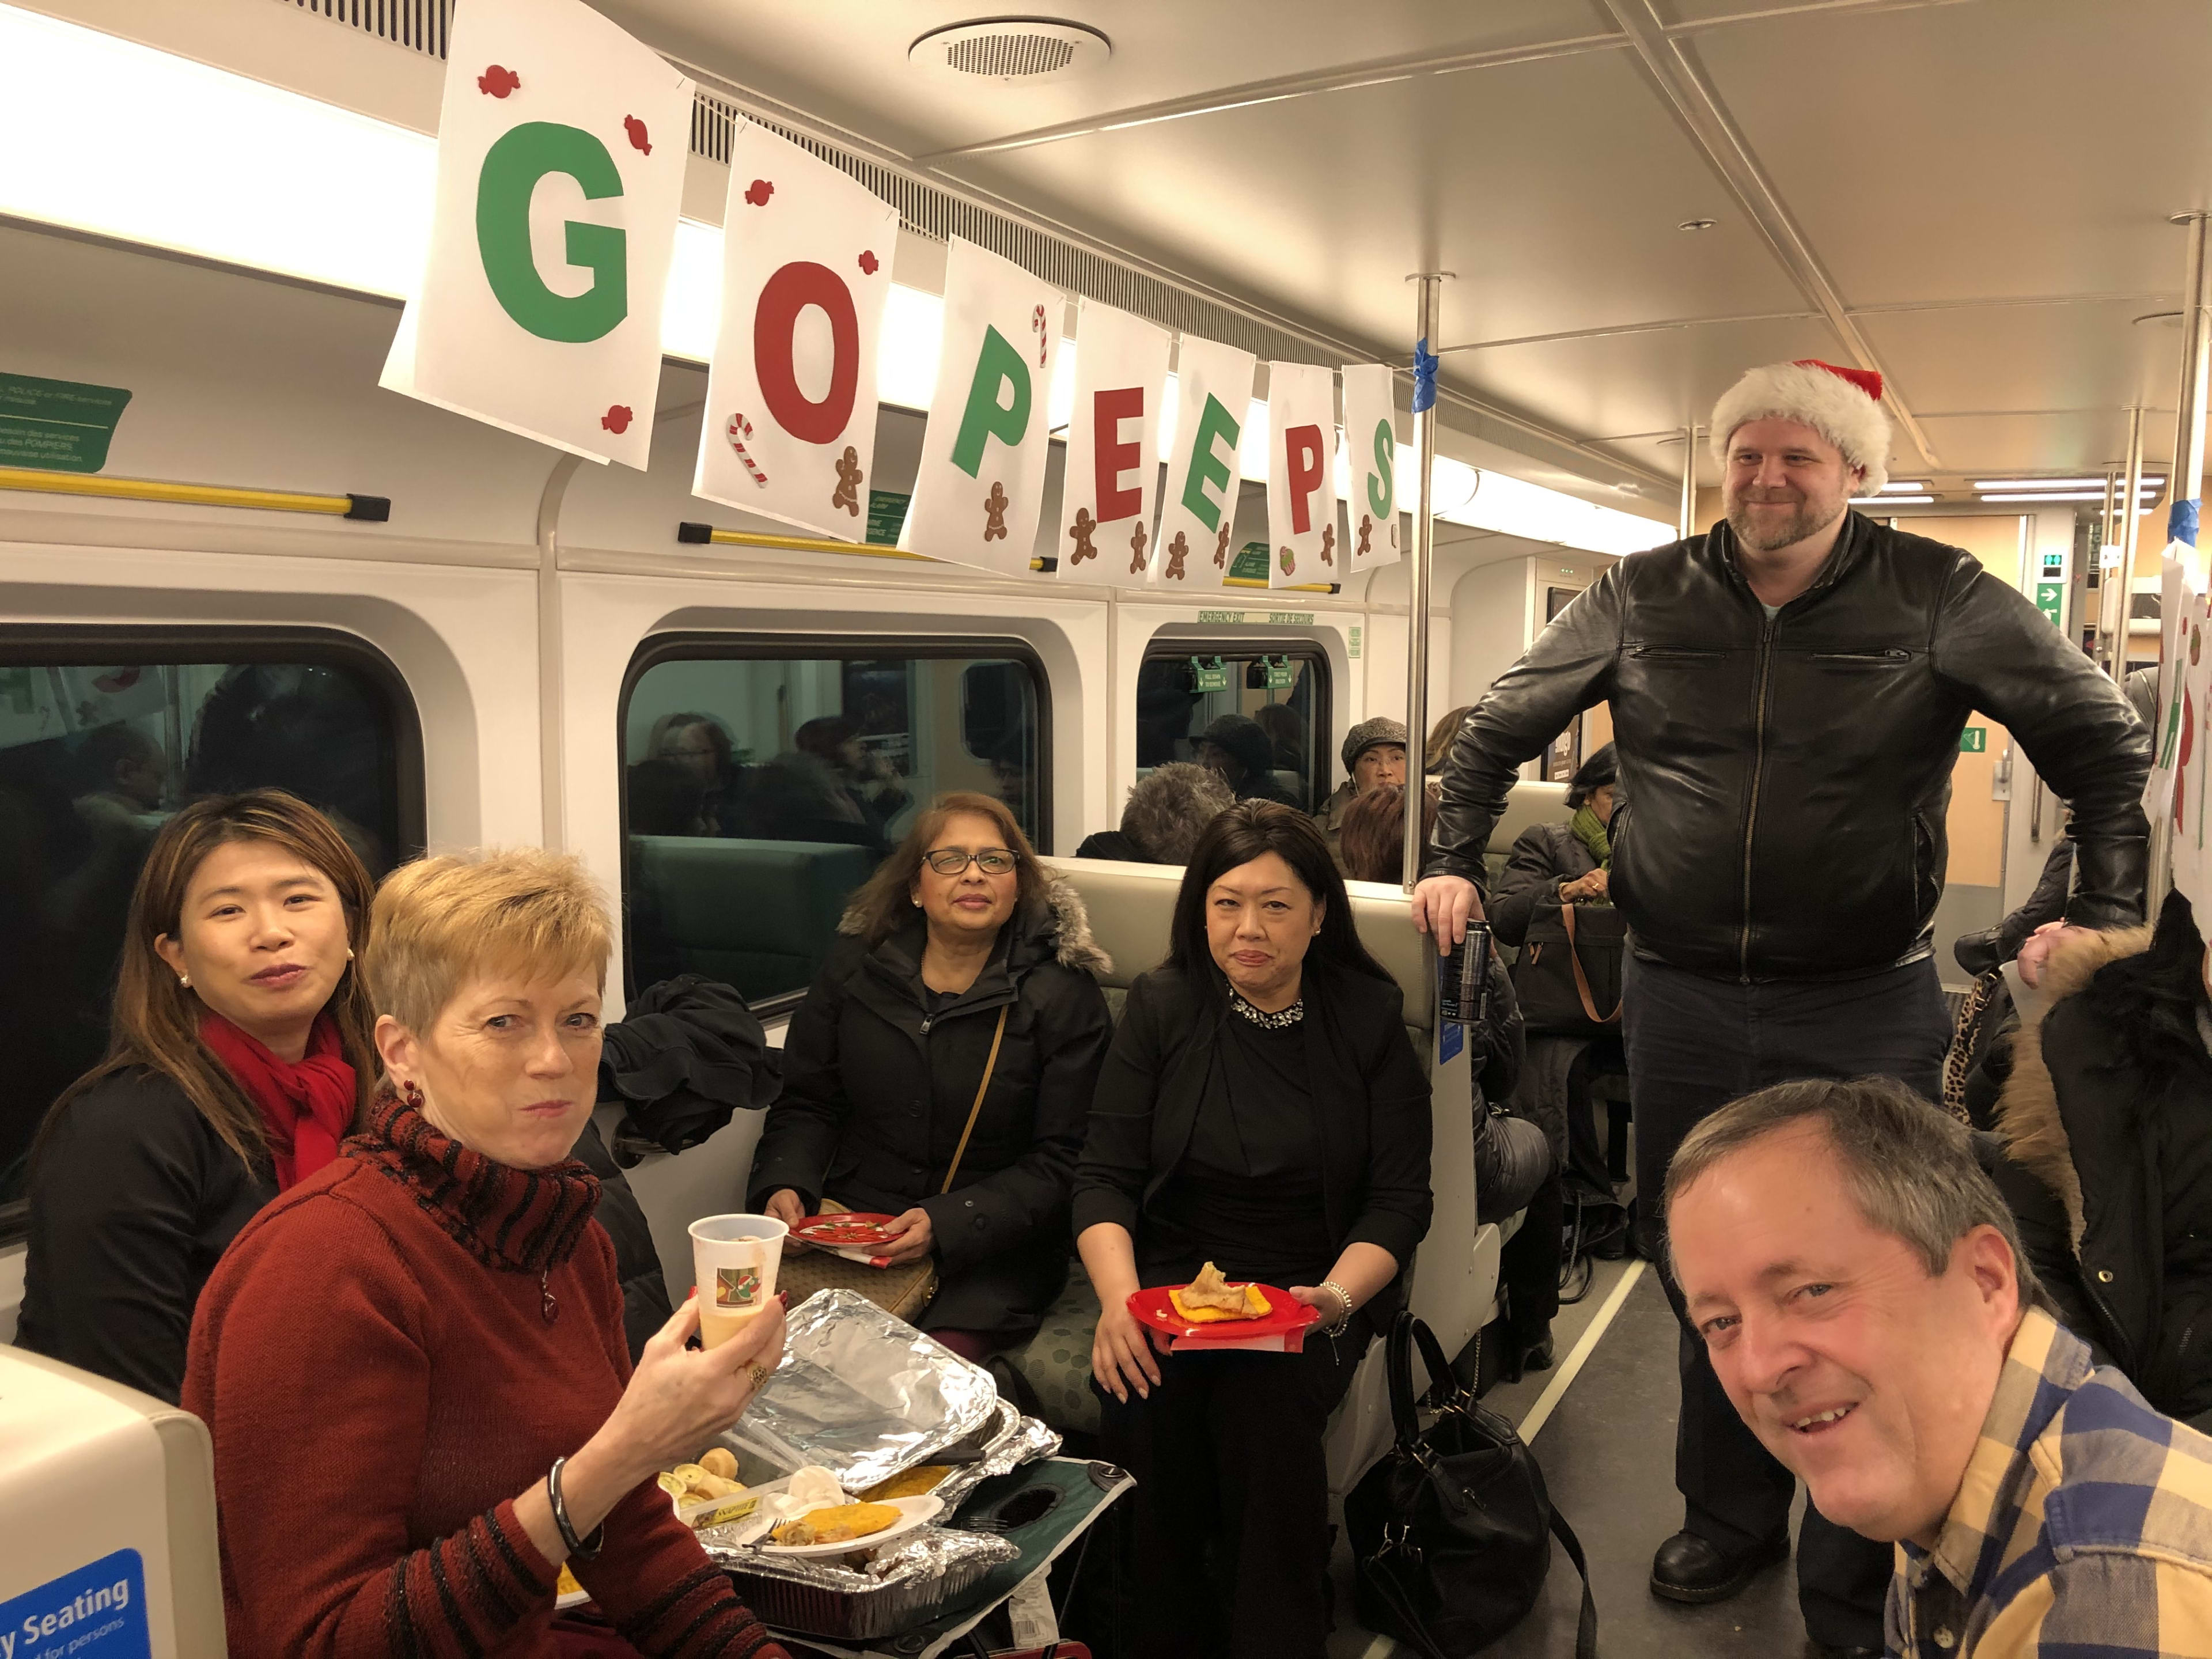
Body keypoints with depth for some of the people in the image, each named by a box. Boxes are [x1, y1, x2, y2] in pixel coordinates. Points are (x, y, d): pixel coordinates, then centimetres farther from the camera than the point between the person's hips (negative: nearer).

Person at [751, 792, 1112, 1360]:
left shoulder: (1062, 994, -4)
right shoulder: (854, 966, 6)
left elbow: (1062, 1160, -6)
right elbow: (807, 1104, 14)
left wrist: (946, 1224, -17)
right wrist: (784, 1186, -6)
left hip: (992, 1246, -3)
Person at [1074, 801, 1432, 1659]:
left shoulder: (1369, 1017, 1)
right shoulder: (1161, 1007, 3)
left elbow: (1400, 1198, -1)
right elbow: (1105, 1177, 0)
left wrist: (1335, 1297, -20)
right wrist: (1118, 1296, -19)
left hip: (1318, 1286, -1)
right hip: (1173, 1276, 1)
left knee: (1260, 1405, -30)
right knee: (1147, 1404, -28)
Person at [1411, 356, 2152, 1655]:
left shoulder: (1939, 599, -4)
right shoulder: (1645, 600, 2)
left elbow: (2106, 740, 2)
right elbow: (1502, 726, 12)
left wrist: (2103, 915, -8)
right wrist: (1458, 865, 5)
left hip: (1865, 1011, -2)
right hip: (1681, 1000, 3)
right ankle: (1730, 1517, 38)